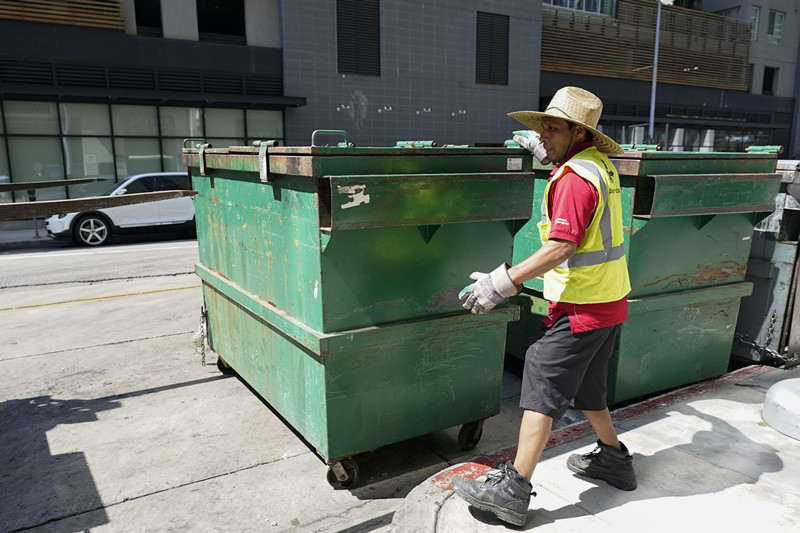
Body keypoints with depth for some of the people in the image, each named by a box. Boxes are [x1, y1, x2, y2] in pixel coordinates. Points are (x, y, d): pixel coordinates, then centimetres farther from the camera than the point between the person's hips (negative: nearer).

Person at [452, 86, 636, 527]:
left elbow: (562, 247, -28)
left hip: (580, 308, -10)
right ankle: (614, 459, 37)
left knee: (543, 387, -6)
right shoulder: (601, 164, 10)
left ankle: (513, 490, 0)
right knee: (585, 386, 23)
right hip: (609, 302, 10)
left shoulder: (576, 179, -20)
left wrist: (503, 281, -26)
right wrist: (541, 148, 41)